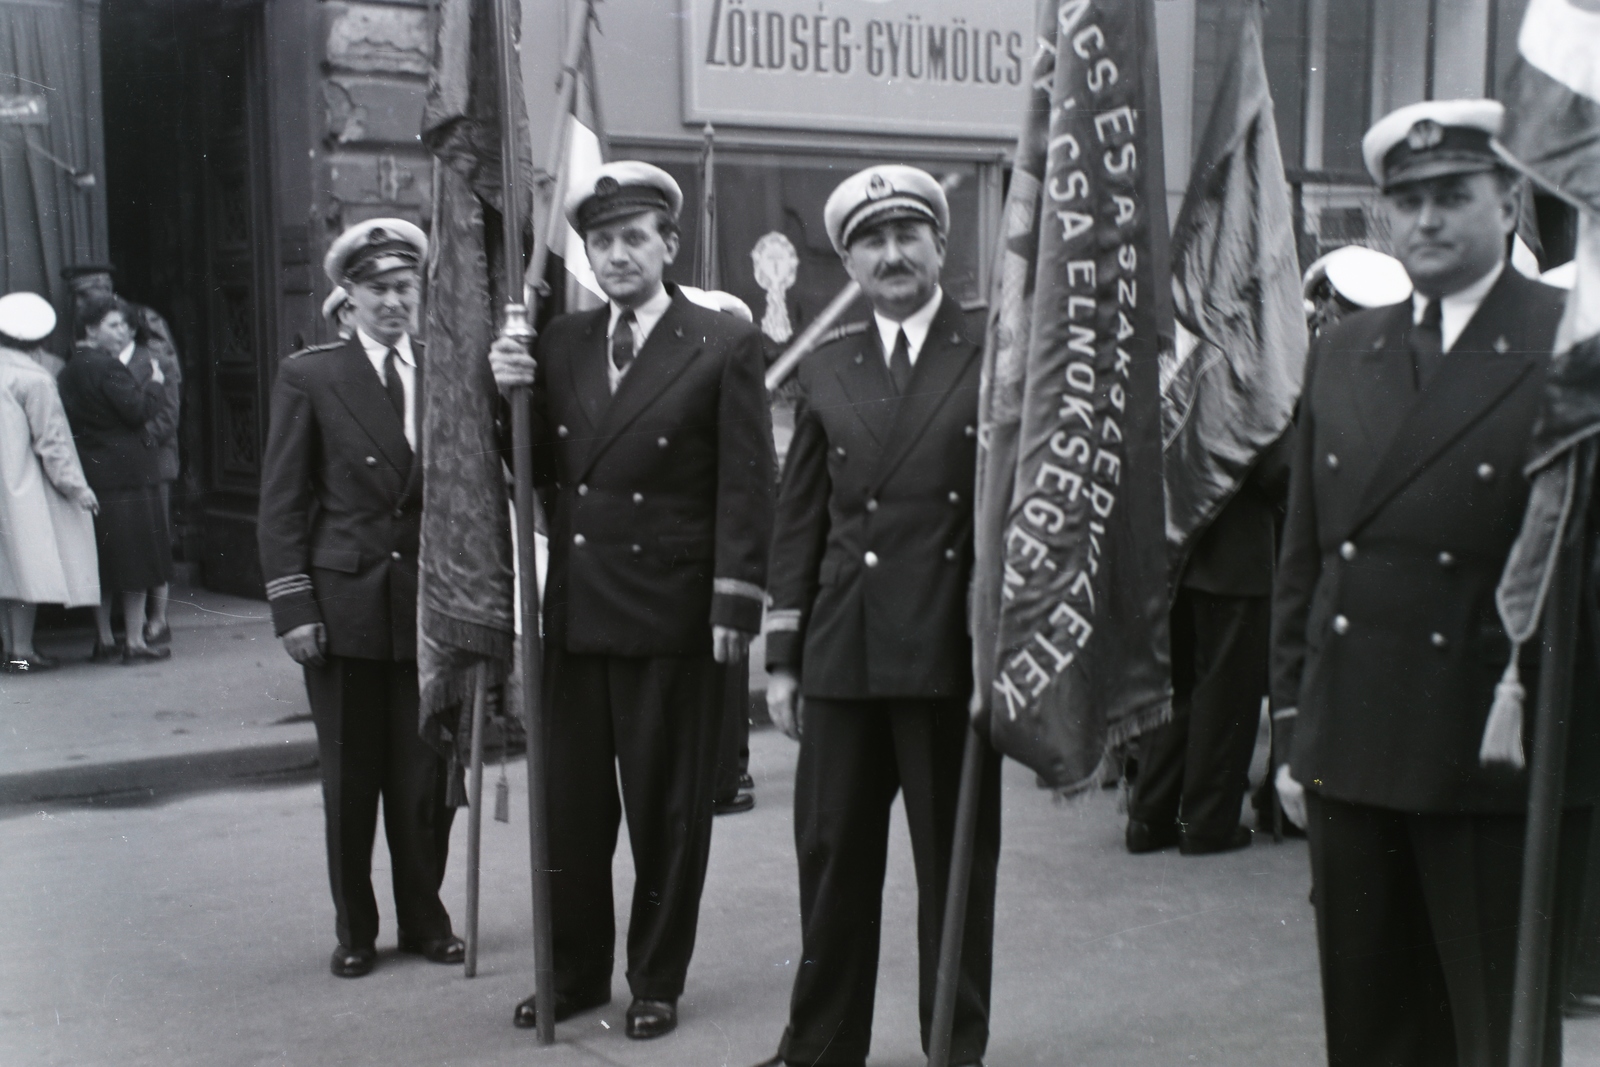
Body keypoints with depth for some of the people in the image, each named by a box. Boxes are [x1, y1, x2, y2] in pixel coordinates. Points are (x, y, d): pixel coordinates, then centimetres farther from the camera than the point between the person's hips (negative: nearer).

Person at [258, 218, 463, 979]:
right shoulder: (309, 377, 1)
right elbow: (282, 503, 0)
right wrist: (292, 607, -6)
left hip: (430, 606, 1)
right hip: (344, 606, -1)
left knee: (427, 775, 7)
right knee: (349, 779, 8)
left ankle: (425, 919, 25)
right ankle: (354, 928, 24)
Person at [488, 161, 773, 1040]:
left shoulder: (724, 346, -4)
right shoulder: (560, 343, 10)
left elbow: (746, 488, -6)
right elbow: (536, 471, 13)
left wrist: (735, 607, -12)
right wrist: (515, 396, -5)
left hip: (673, 615, -4)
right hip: (575, 612, 4)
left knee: (667, 809, 8)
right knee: (570, 803, 12)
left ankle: (658, 981, 23)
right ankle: (574, 971, 27)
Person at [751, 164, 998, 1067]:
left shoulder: (996, 361, -1)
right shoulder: (826, 372, 12)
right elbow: (800, 518, 12)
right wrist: (784, 655, 8)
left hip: (951, 655, -3)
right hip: (843, 654, 4)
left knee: (956, 864, 8)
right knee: (832, 858, 11)